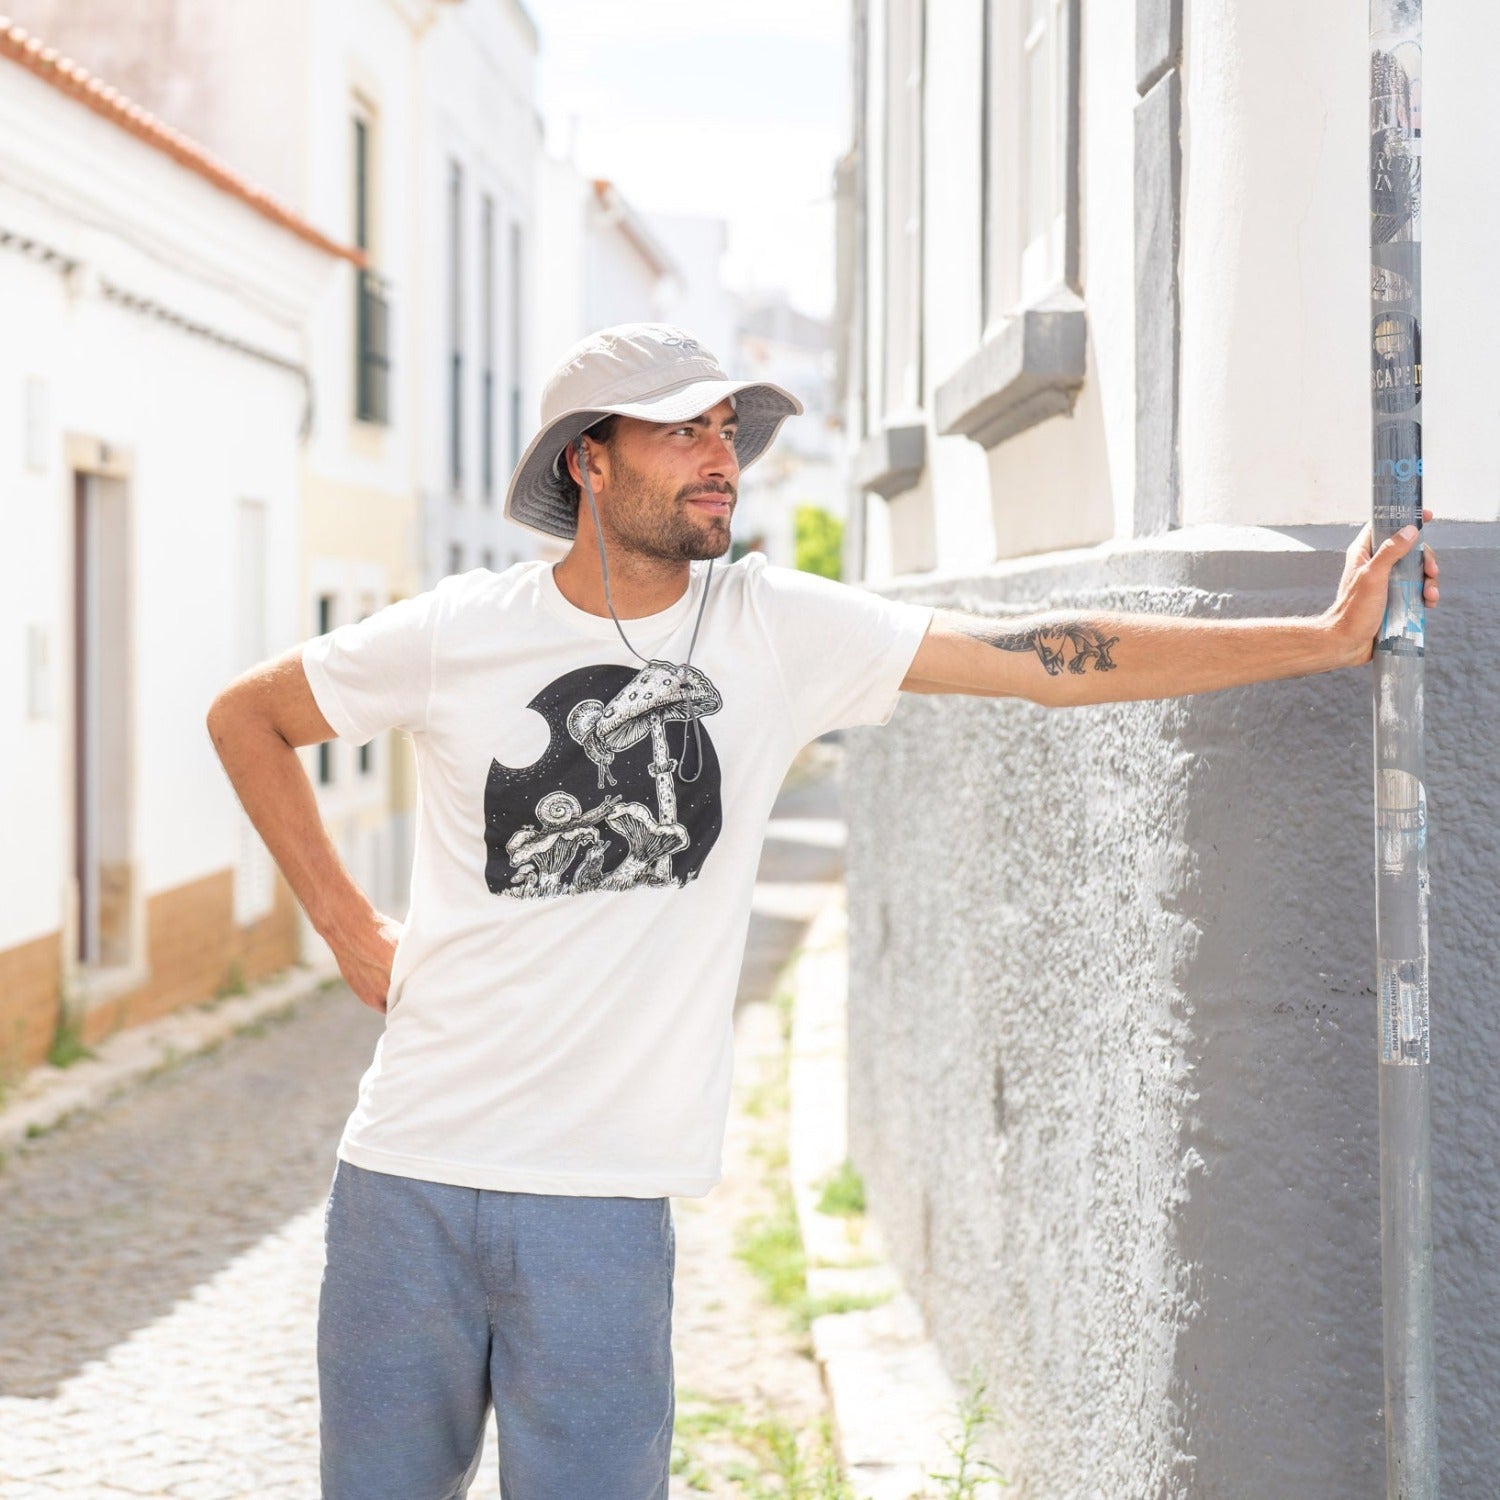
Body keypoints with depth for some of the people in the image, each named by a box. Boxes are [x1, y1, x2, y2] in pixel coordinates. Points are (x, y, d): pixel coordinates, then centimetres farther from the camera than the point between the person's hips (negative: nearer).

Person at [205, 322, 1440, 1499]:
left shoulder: (776, 628, 0)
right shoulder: (459, 633, -2)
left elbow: (1051, 658, -5)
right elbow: (246, 717, 14)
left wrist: (1329, 639, -9)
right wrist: (344, 923, 5)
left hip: (604, 1205, 0)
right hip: (409, 1179, 0)